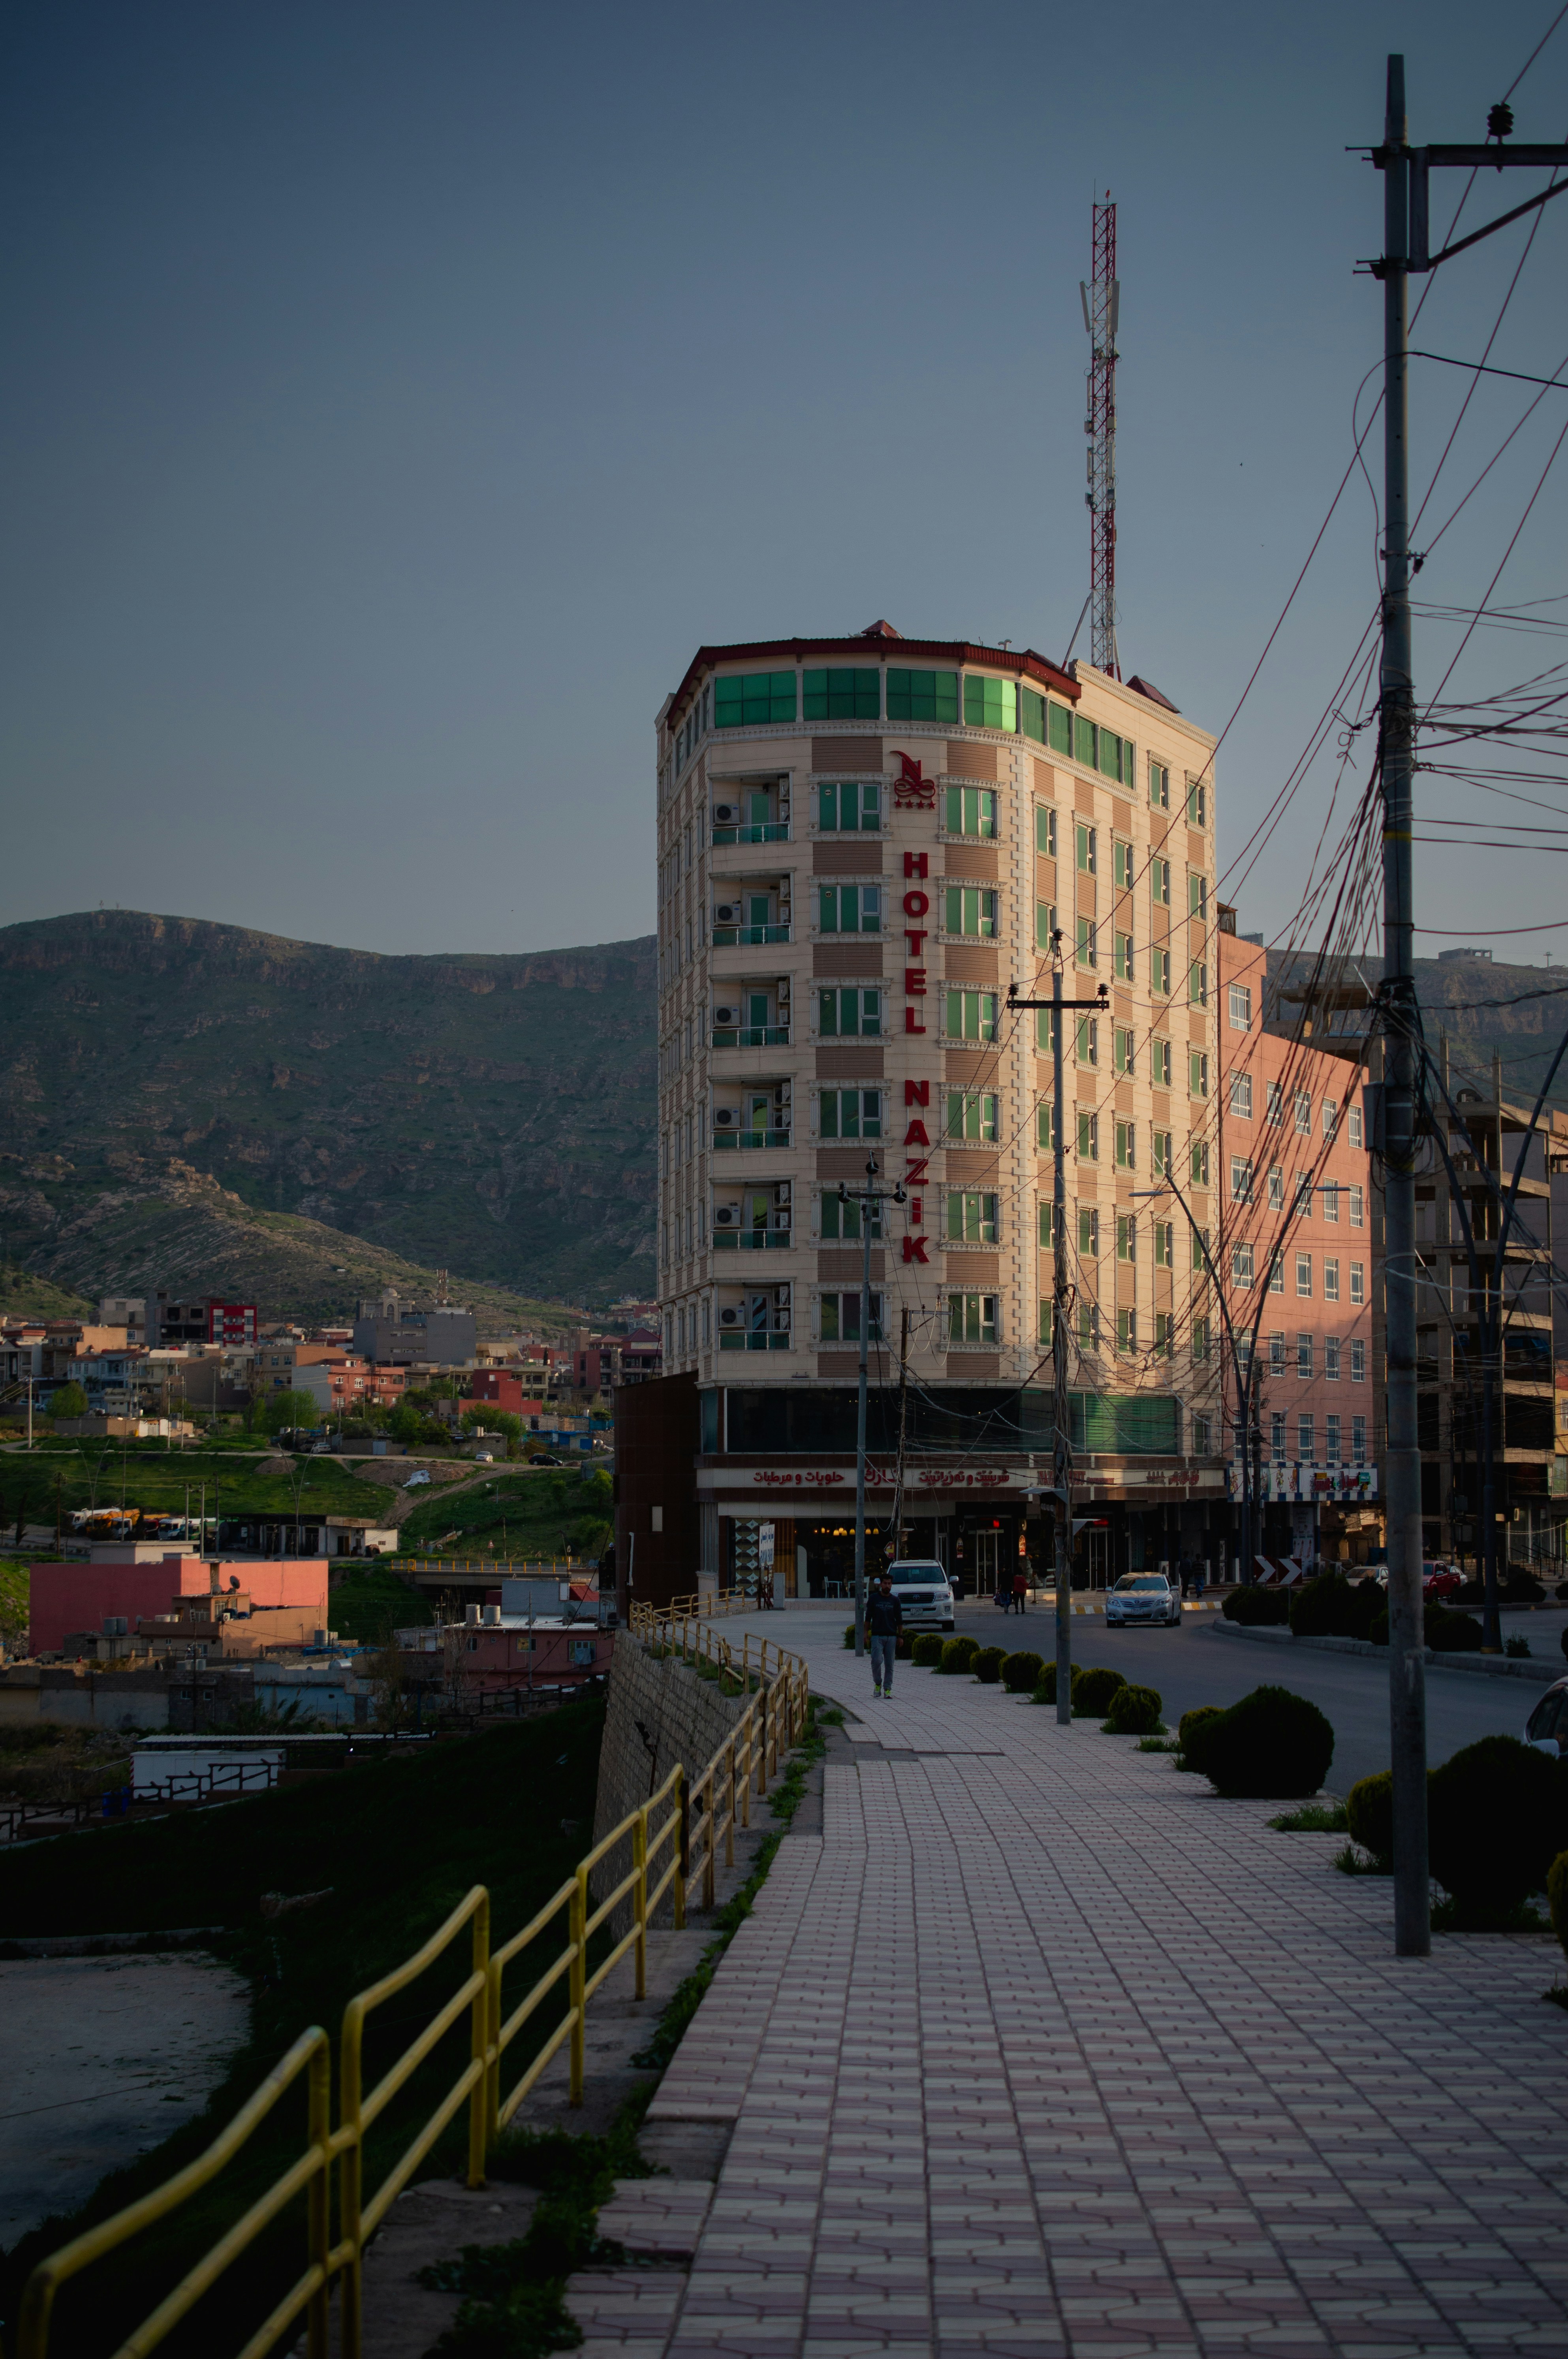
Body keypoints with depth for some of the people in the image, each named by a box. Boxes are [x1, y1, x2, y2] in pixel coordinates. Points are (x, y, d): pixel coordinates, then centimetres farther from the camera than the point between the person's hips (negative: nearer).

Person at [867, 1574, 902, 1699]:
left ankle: (888, 1689, 7)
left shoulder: (895, 1601, 8)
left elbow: (900, 1620, 10)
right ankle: (878, 1684, 8)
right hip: (877, 1636, -2)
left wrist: (900, 1636, 4)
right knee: (877, 1661, -14)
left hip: (891, 1637, 2)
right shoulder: (874, 1599, 4)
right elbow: (868, 1618, 7)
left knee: (889, 1664, 1)